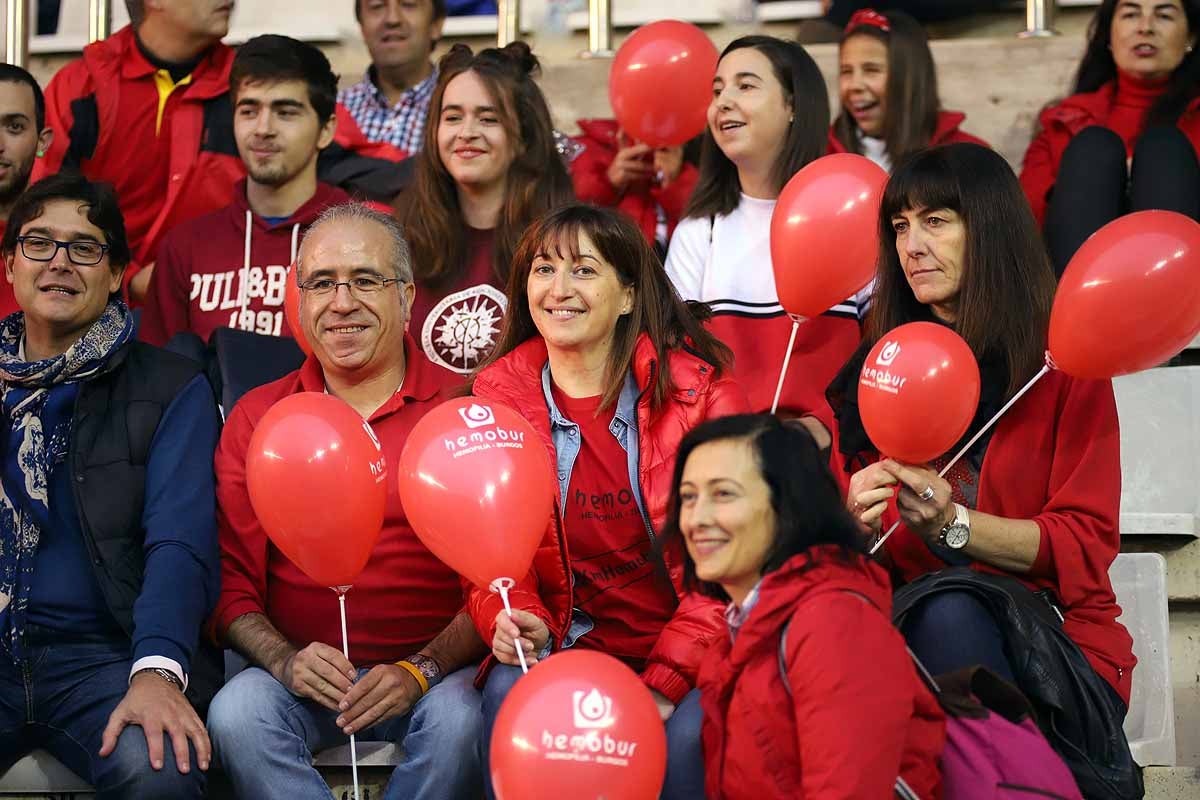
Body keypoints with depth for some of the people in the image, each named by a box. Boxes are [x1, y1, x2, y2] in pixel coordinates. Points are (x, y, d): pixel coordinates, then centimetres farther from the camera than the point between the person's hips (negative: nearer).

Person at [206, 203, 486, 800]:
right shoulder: (255, 418, 9)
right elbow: (232, 581, 5)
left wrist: (421, 670, -16)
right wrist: (284, 661, -13)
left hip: (436, 666, -2)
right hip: (301, 668, 2)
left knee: (459, 720, -33)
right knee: (236, 714, -29)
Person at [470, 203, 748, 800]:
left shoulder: (701, 390, -4)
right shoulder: (499, 395, 4)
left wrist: (665, 683, -18)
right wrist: (512, 620, -19)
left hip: (689, 651, -2)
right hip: (571, 644, 2)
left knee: (689, 735, -32)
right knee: (509, 697, -29)